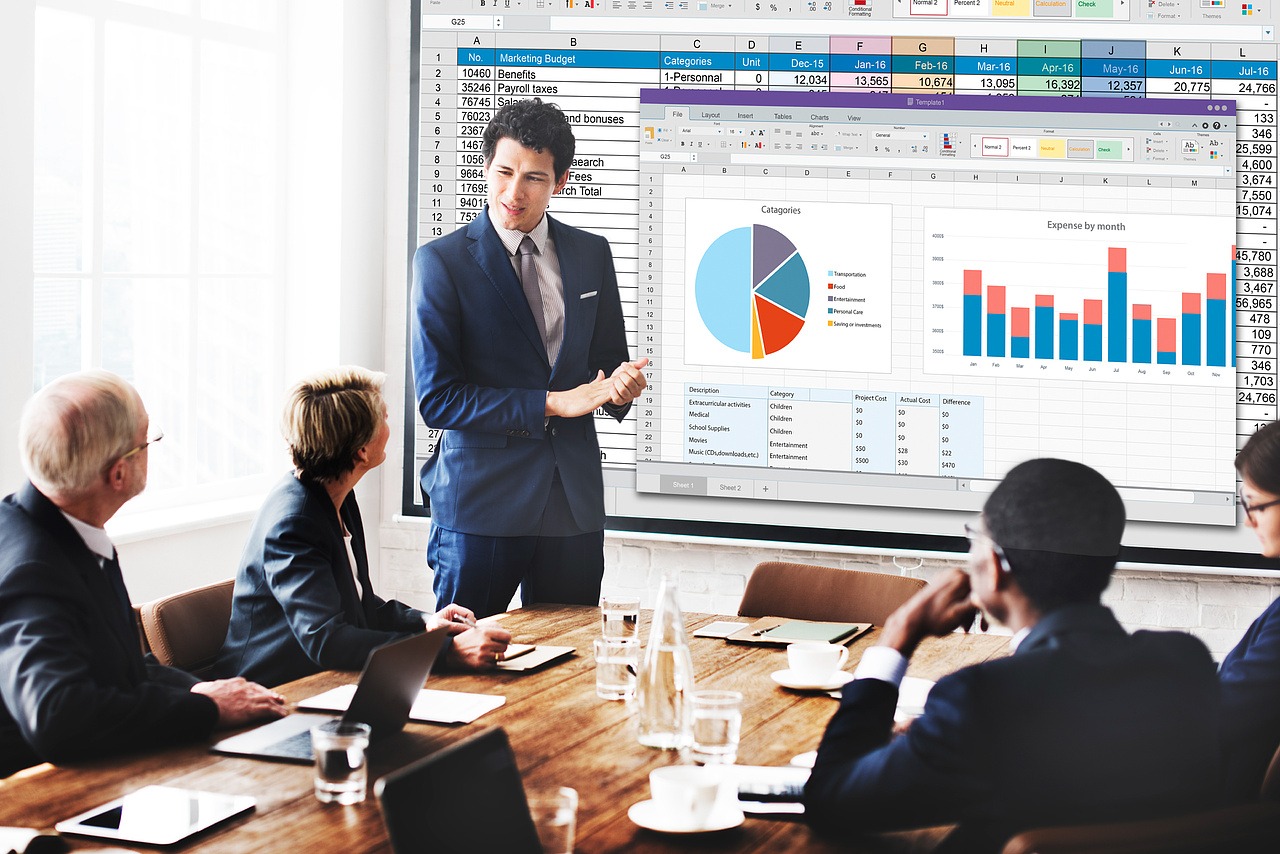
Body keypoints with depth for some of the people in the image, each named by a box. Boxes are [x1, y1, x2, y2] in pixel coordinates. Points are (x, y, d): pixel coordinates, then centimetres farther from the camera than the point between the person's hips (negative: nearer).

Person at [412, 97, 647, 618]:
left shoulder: (592, 255, 9)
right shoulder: (441, 262, -4)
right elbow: (436, 398, -9)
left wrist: (620, 388, -8)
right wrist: (551, 404, -15)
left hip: (574, 501, 4)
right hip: (480, 502, -4)